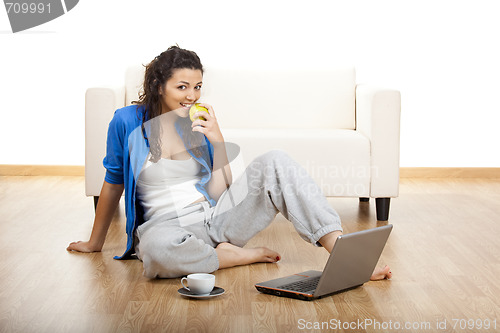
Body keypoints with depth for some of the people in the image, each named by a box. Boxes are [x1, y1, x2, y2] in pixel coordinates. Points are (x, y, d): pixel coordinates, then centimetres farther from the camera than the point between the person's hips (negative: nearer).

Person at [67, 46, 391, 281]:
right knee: (156, 247, -44)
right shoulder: (128, 121, -3)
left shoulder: (201, 123, 7)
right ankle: (244, 256, -18)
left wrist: (218, 143, -8)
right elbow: (113, 183, 9)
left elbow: (221, 192, 6)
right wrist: (94, 243, 17)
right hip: (168, 225, -3)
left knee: (275, 162, -21)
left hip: (216, 218, 4)